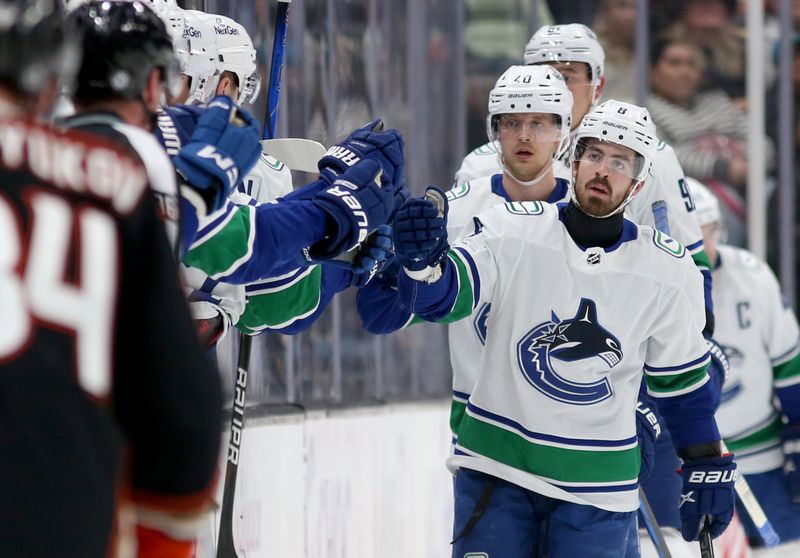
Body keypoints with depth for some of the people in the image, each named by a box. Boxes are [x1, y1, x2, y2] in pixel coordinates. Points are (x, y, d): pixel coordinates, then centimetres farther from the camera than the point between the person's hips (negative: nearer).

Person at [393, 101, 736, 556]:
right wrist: (423, 258, -37)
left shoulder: (668, 273, -2)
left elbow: (683, 380, 9)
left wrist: (710, 468, 10)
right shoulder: (513, 232, -7)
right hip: (497, 465, -1)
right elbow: (440, 296, -15)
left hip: (596, 485, 1)